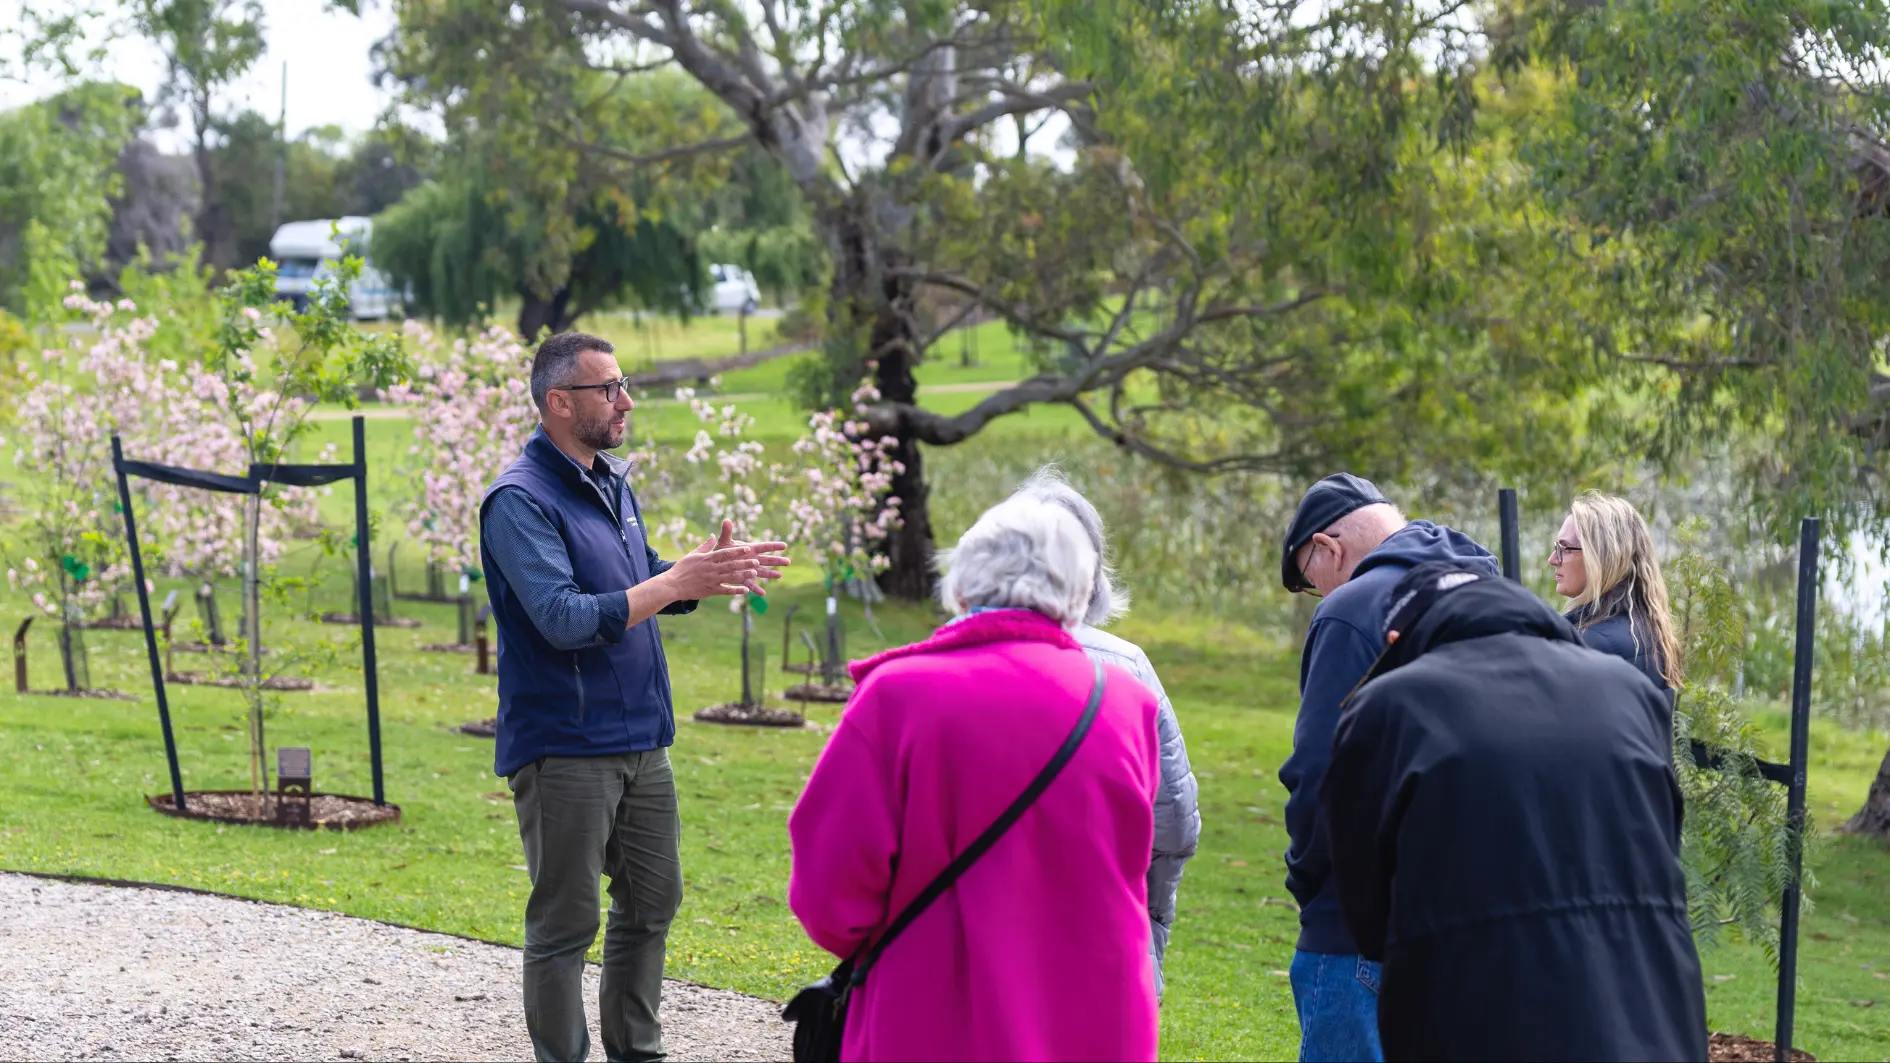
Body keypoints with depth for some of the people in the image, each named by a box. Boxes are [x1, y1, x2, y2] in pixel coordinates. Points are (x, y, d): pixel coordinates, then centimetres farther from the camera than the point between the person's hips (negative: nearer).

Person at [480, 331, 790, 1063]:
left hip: (640, 740, 9)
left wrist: (708, 571, 2)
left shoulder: (612, 482, 12)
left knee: (653, 901, 16)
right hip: (564, 749, -9)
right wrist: (678, 582, -23)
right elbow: (563, 619, -25)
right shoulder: (521, 501, -15)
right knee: (565, 924, 0)